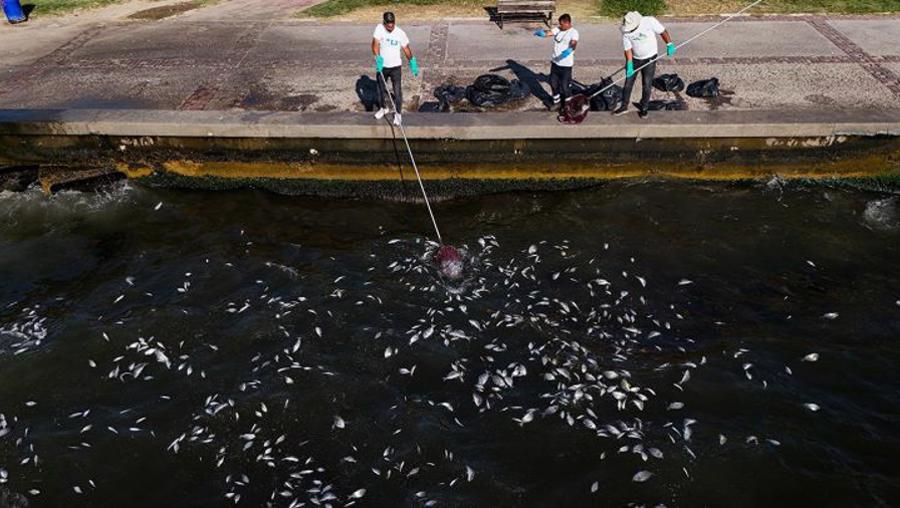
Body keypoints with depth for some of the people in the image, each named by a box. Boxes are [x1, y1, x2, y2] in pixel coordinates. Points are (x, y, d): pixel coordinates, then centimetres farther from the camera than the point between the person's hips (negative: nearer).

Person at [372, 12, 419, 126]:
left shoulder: (400, 33, -12)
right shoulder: (379, 29, -13)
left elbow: (406, 49, 1)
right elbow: (375, 44, -23)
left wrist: (412, 61, 5)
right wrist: (378, 58, -37)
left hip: (396, 66, -2)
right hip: (381, 66, 2)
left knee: (397, 92, -4)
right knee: (381, 89, 19)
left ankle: (398, 113, 13)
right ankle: (383, 108, 42)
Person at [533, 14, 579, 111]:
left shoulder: (573, 32, -14)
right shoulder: (558, 29, 4)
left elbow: (574, 43, -32)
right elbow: (548, 33, -12)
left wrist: (570, 50, -55)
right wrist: (542, 33, -35)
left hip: (566, 64, -6)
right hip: (555, 62, 7)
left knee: (565, 86, 1)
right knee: (553, 83, 17)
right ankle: (557, 101, 38)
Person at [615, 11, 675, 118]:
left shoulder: (649, 21, -21)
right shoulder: (625, 31, -16)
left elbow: (663, 32, -8)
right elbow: (628, 49, -12)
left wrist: (670, 45, -12)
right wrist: (629, 64, -20)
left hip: (650, 58, -2)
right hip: (635, 59, 2)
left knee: (647, 85, 1)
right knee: (628, 83, 6)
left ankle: (643, 109, 16)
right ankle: (624, 106, 21)